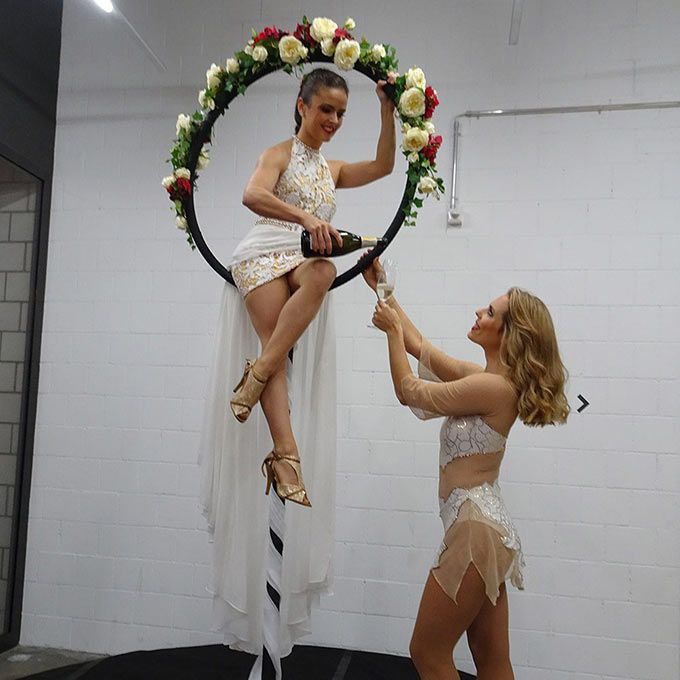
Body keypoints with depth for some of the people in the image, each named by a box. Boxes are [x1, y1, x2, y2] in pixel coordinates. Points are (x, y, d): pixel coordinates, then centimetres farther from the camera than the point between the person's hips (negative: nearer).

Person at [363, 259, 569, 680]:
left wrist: (392, 329, 3)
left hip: (477, 529, -10)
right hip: (481, 524, 10)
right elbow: (420, 346, 16)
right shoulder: (484, 377, 8)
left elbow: (408, 390, -9)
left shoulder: (492, 386, -19)